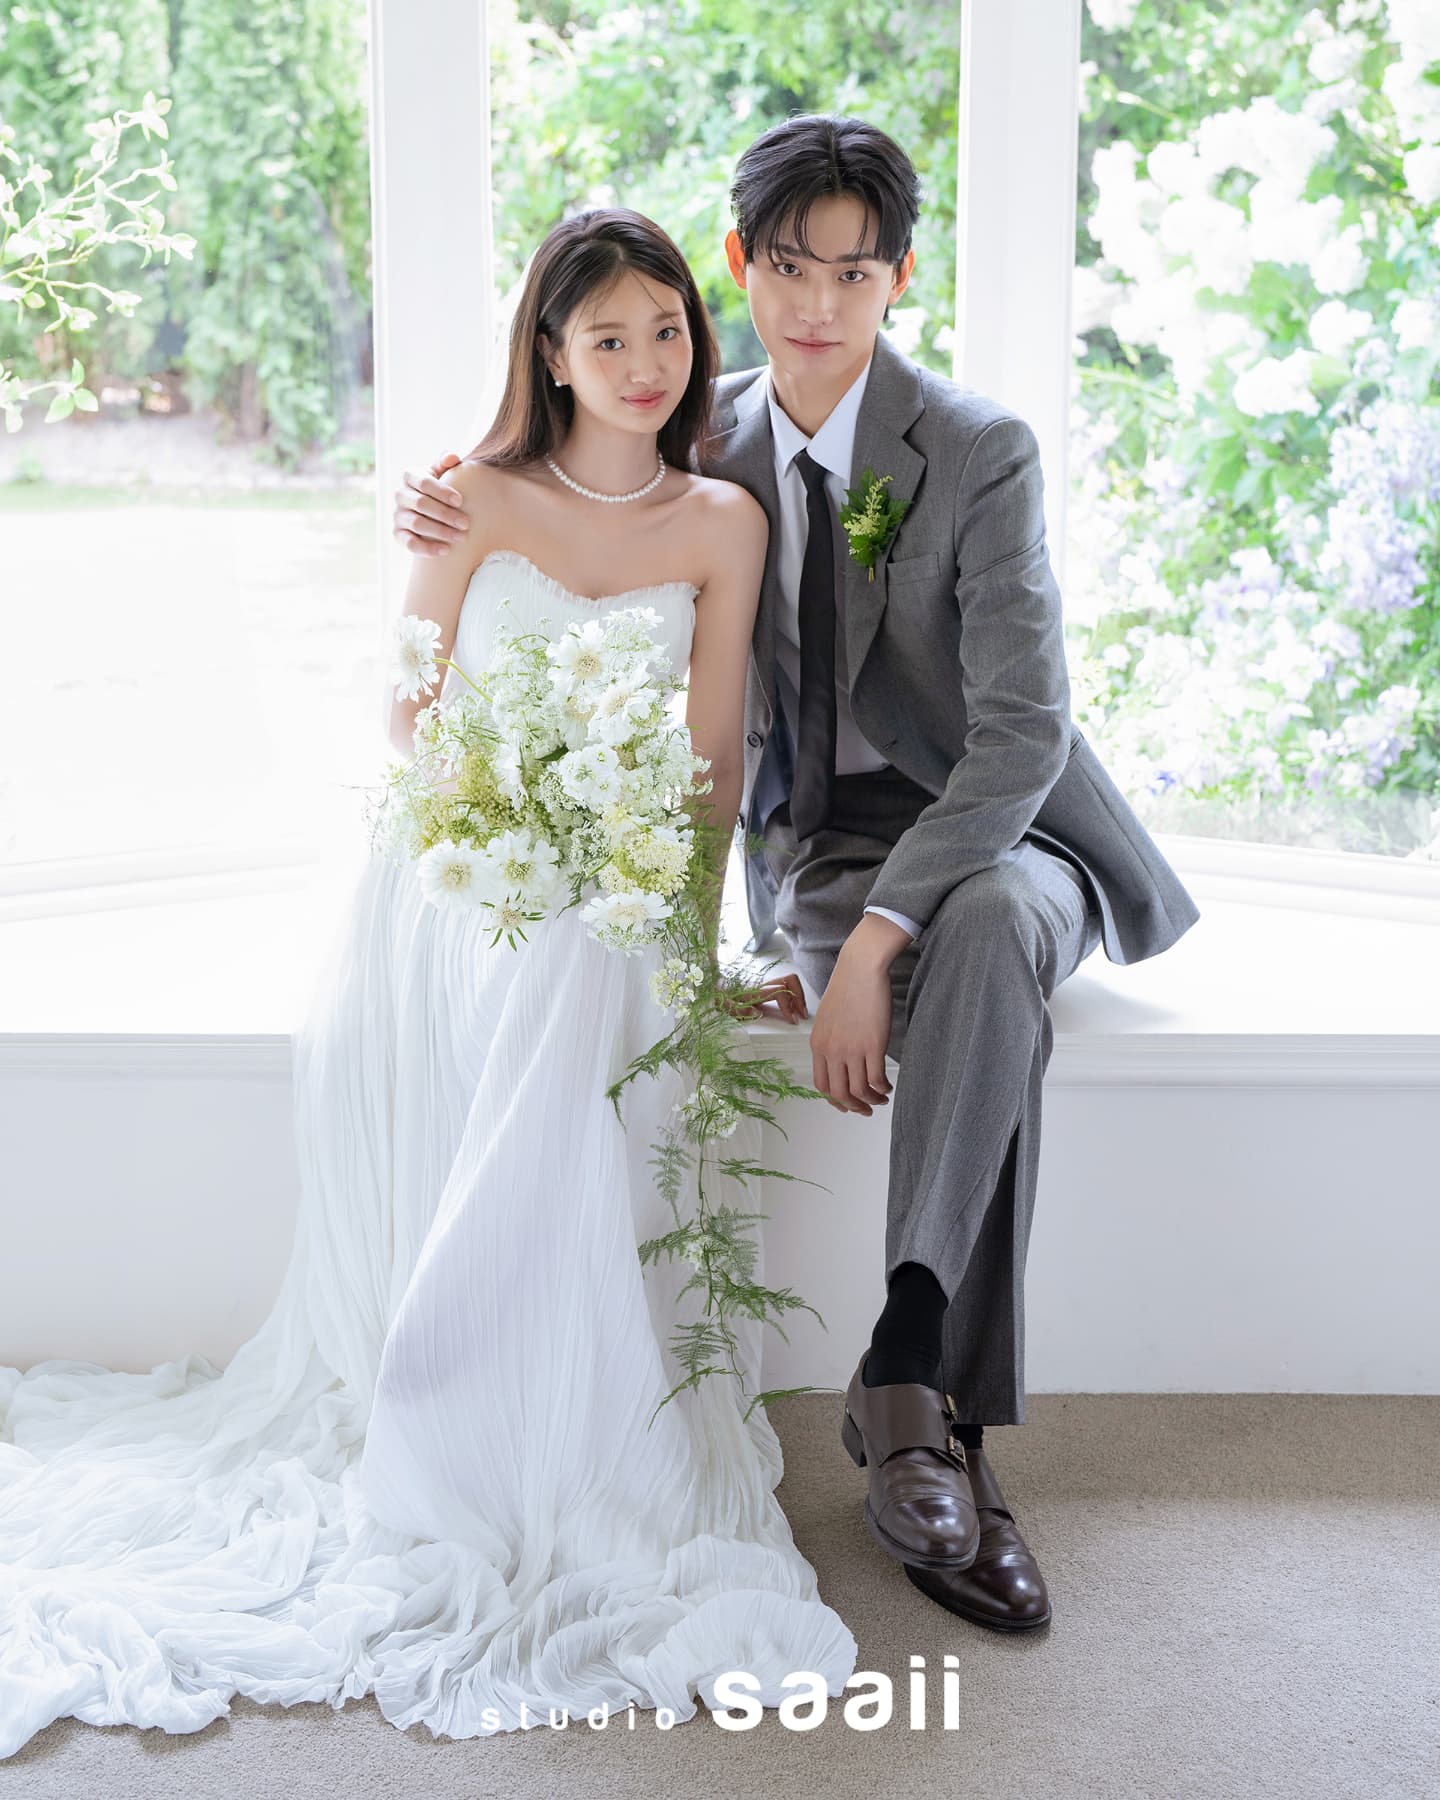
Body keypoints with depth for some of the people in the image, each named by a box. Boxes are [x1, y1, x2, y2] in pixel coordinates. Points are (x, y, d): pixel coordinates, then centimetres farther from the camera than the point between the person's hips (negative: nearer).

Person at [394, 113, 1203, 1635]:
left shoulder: (979, 450, -11)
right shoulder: (712, 442, 3)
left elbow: (1021, 733, -19)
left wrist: (877, 942, -29)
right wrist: (443, 513, -6)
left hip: (1002, 836, -2)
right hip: (819, 845, 2)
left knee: (987, 937, -39)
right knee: (984, 1000, -33)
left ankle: (903, 1384, -37)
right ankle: (947, 1427, -29)